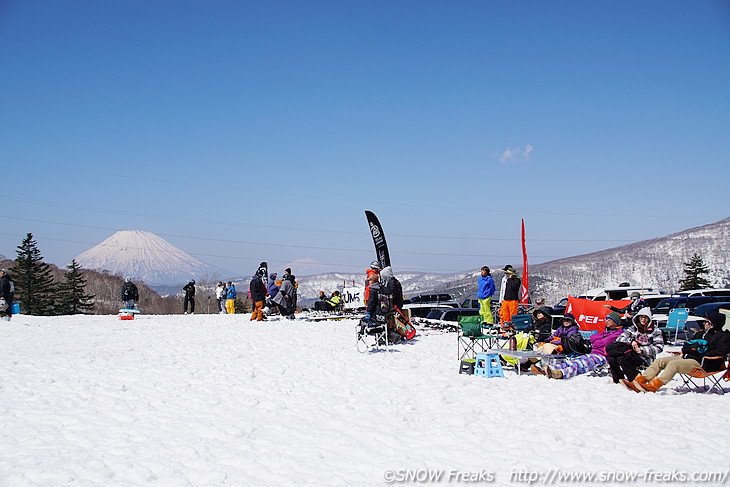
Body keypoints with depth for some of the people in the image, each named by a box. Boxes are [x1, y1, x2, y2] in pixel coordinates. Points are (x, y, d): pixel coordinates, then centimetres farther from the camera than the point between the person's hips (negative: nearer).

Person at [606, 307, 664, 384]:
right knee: (611, 358, -22)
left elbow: (658, 347, -6)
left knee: (622, 359, -32)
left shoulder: (655, 330, 4)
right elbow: (620, 338, 3)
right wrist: (631, 341, -17)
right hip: (632, 353, 5)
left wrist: (642, 350, -17)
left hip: (645, 358, -5)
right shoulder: (633, 328, 14)